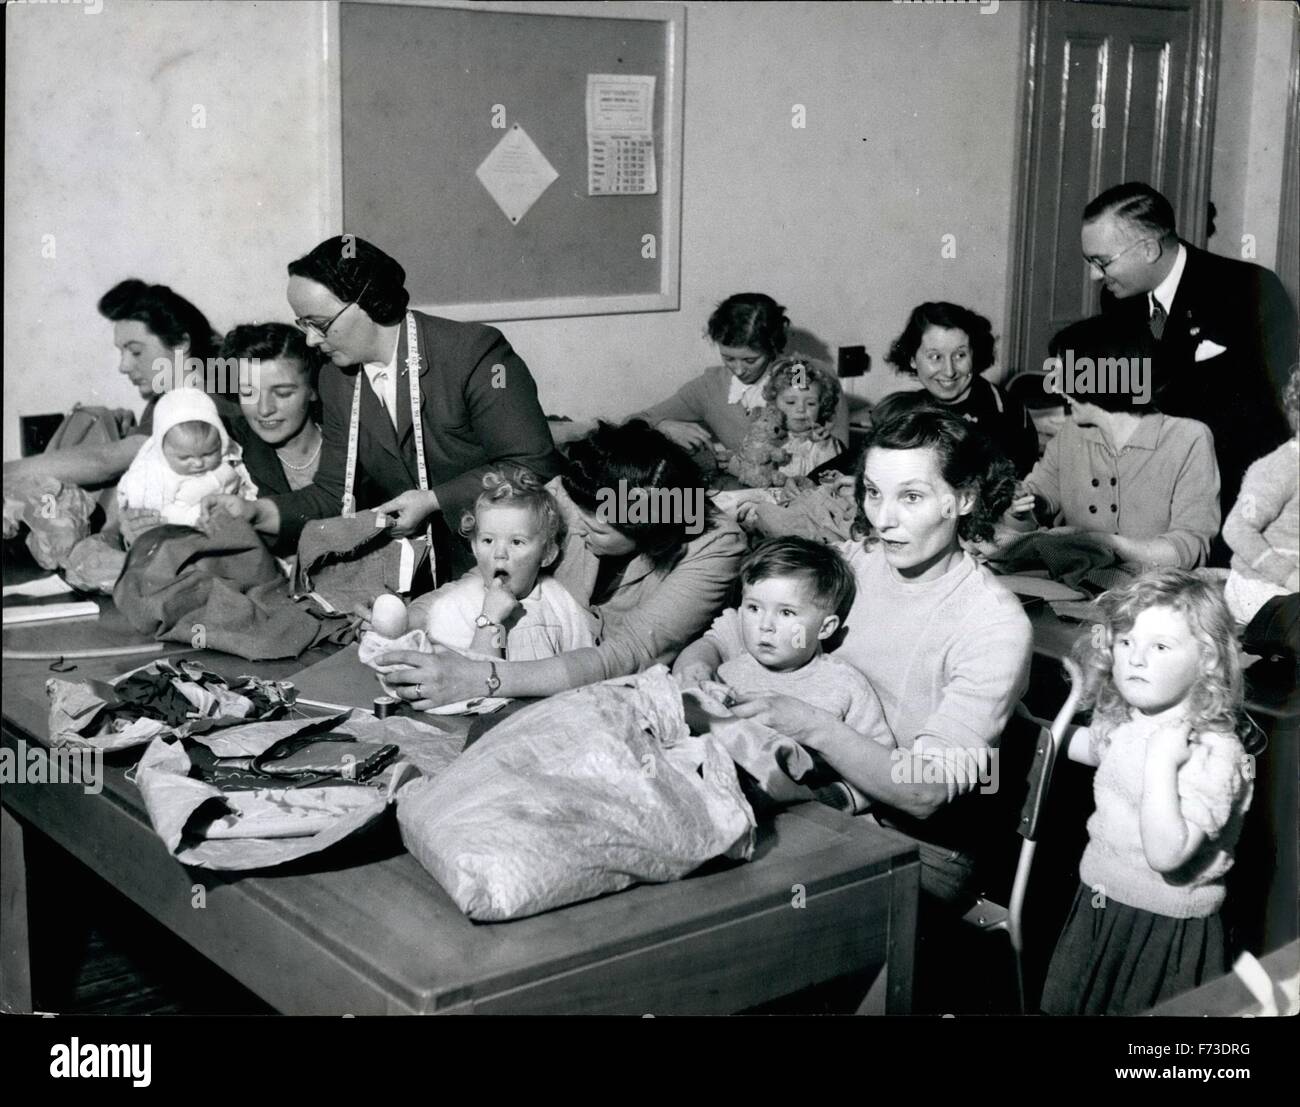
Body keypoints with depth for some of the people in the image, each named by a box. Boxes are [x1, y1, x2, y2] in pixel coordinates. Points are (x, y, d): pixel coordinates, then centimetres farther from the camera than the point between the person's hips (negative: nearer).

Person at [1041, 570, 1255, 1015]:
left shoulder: (1214, 754, -26)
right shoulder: (1121, 723, 0)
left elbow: (1166, 854, -34)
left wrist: (1162, 764, -37)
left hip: (1166, 929, -8)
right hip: (1097, 907, 8)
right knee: (1063, 1005, 22)